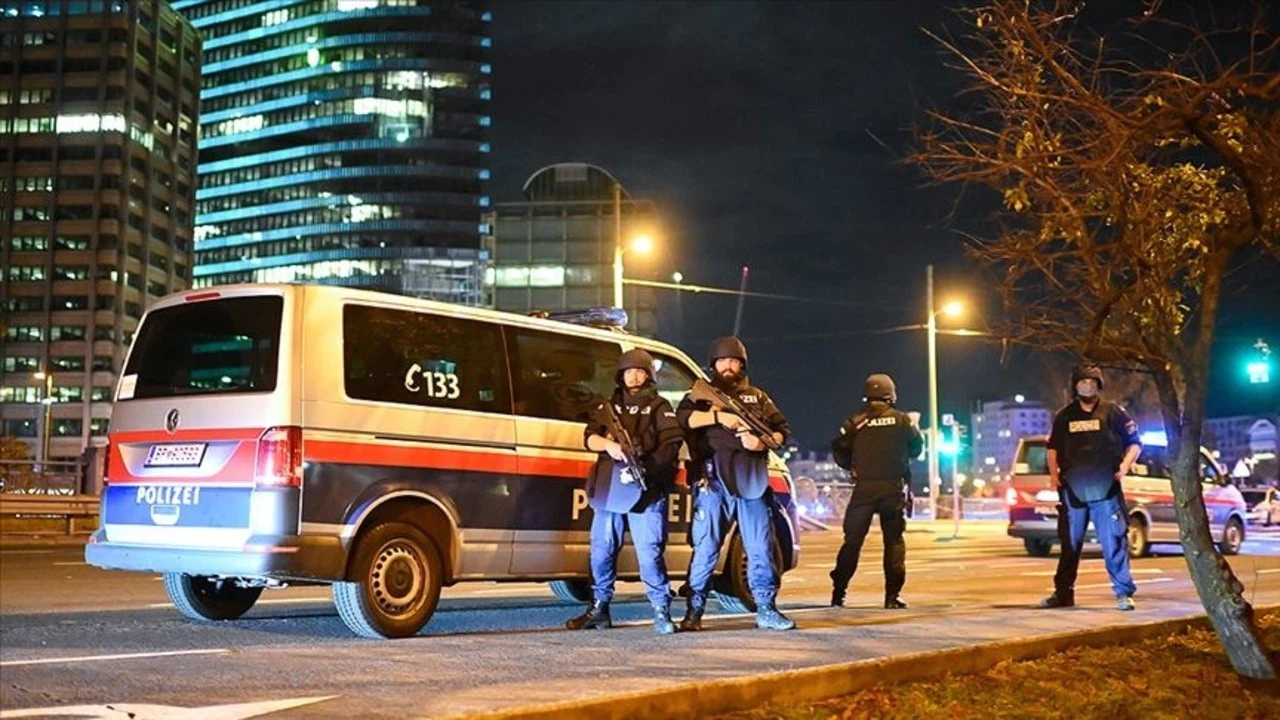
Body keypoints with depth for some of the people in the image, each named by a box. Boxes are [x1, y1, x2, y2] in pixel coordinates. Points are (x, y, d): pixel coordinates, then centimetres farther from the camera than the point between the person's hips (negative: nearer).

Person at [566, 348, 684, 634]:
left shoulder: (659, 407, 8)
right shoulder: (608, 406, 19)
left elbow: (672, 444, -5)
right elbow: (589, 437, 6)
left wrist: (646, 466, -20)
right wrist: (608, 444, -16)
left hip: (646, 491, -4)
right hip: (608, 489, 4)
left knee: (650, 552, -9)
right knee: (602, 550, 6)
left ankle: (661, 612, -2)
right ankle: (599, 610, 17)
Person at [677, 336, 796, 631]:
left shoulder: (758, 397, 20)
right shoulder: (702, 395, 12)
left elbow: (783, 430, 16)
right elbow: (682, 417, -7)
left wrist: (765, 441, -5)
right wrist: (718, 416, -19)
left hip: (753, 481, 2)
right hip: (713, 481, -2)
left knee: (761, 547, 3)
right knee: (705, 548, -2)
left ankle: (766, 610, 10)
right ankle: (694, 611, 4)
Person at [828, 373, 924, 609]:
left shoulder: (855, 422, 2)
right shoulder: (901, 420, 1)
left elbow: (838, 450, -2)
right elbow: (917, 447, 7)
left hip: (864, 488, 1)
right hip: (893, 487, -1)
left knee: (852, 540, 7)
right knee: (894, 541, 6)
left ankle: (838, 592, 6)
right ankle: (892, 596, -1)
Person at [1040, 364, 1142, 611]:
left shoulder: (1113, 412, 2)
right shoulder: (1064, 416, 11)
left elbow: (1134, 443, 6)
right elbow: (1053, 447, 22)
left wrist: (1125, 465, -9)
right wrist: (1054, 472, 9)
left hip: (1106, 490, -3)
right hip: (1072, 491, 3)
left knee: (1114, 542, -6)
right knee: (1069, 544, 10)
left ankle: (1124, 593, 1)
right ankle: (1063, 593, 17)